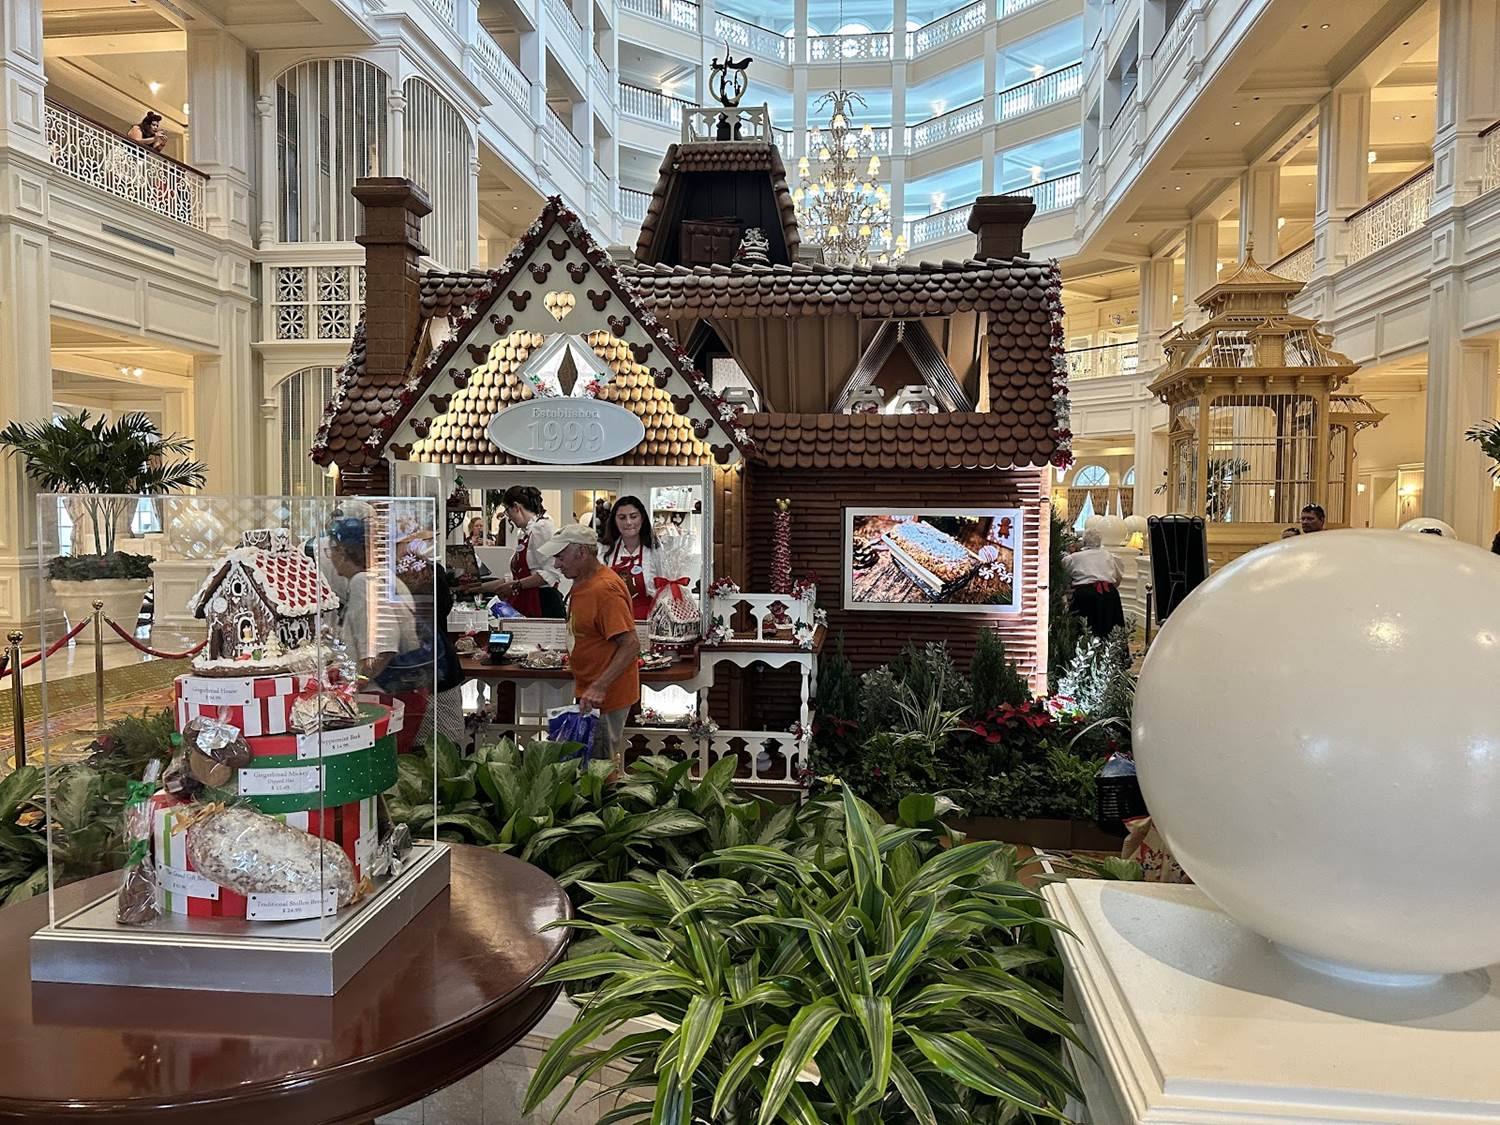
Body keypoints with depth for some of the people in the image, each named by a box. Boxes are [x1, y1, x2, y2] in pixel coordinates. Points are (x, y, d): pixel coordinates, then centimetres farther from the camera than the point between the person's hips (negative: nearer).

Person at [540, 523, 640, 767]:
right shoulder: (582, 582, 9)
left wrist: (599, 687, -33)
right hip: (589, 689, 10)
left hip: (606, 698, -10)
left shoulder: (605, 589, -23)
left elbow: (631, 646, -27)